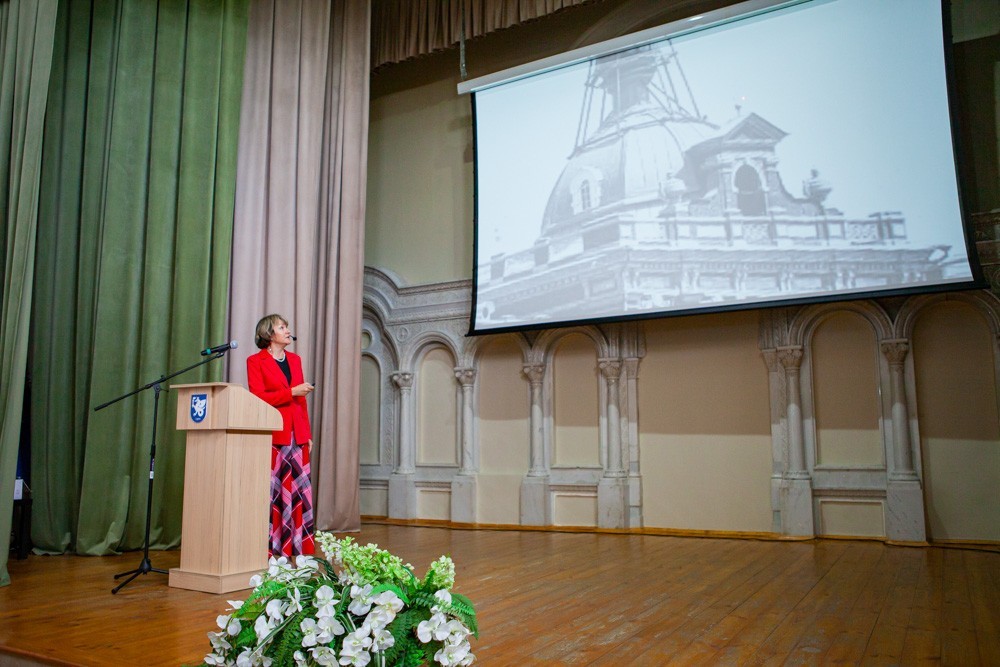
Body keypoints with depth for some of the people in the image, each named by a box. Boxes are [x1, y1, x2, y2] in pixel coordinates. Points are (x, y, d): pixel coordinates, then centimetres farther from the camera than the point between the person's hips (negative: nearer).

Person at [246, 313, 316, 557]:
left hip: (297, 435, 5)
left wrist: (308, 434, 12)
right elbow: (258, 397, -10)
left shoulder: (295, 359, 17)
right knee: (271, 491, -3)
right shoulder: (255, 361, 1)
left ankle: (297, 547, 8)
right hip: (272, 435, -5)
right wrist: (291, 392, -14)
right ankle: (269, 548, 5)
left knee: (299, 490, 2)